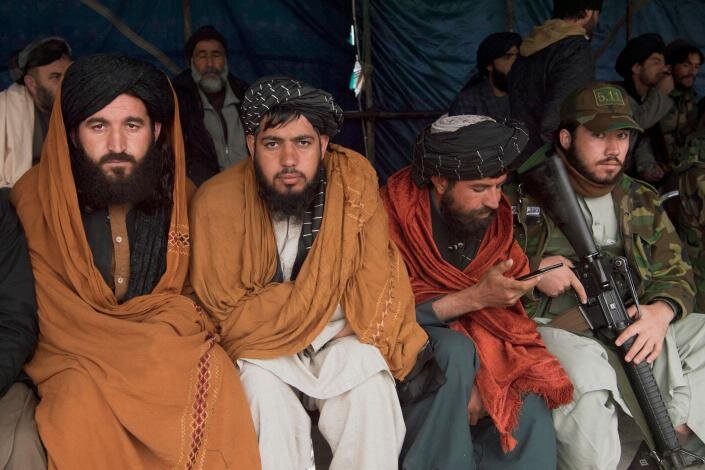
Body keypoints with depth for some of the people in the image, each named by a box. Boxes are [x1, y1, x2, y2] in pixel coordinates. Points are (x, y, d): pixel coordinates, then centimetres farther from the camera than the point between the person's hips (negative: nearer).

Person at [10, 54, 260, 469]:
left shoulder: (181, 197, 1)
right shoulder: (35, 199, -5)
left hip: (172, 354, 2)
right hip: (77, 360, -1)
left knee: (214, 377, -27)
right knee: (83, 401, -32)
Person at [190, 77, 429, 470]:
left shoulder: (353, 180, -13)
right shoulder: (219, 201, -16)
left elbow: (377, 275, -9)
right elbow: (227, 315, -12)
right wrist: (321, 291, -16)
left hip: (338, 337, 1)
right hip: (262, 342, -1)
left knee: (370, 372, -27)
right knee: (262, 381, -31)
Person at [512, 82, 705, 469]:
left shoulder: (642, 202, 18)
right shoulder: (526, 195, 3)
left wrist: (661, 311, -8)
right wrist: (532, 269, -17)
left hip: (635, 325, 6)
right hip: (553, 328, -5)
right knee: (586, 377, -36)